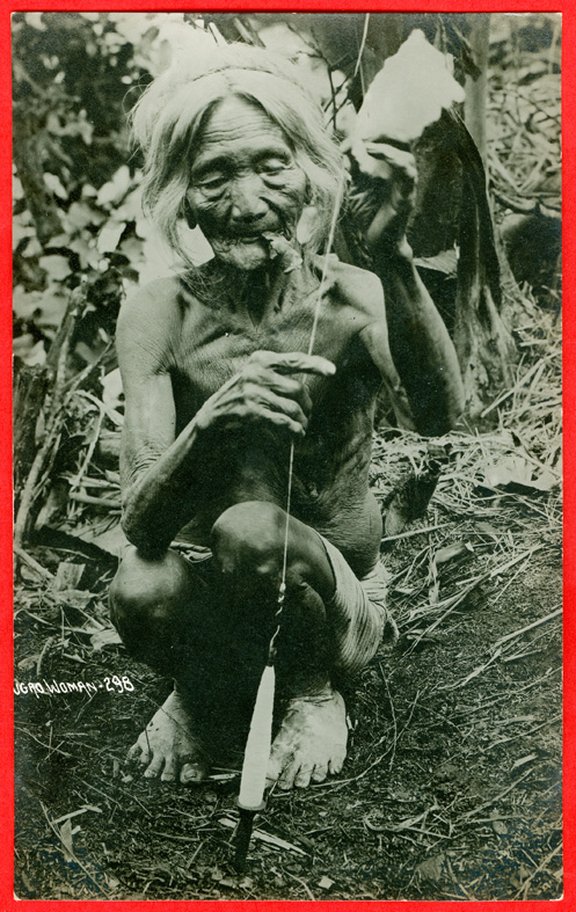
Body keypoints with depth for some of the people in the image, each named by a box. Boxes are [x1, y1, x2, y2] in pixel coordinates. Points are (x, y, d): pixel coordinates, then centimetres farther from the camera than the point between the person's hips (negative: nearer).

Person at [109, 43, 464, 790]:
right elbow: (141, 523, -23)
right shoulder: (161, 314, -13)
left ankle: (314, 693, -1)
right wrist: (209, 422, -43)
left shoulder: (351, 299, -13)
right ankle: (203, 696, 4)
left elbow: (438, 416, -31)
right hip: (212, 601, 1)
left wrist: (394, 259, -42)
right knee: (140, 591, -32)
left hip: (338, 605, -1)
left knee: (249, 529, -33)